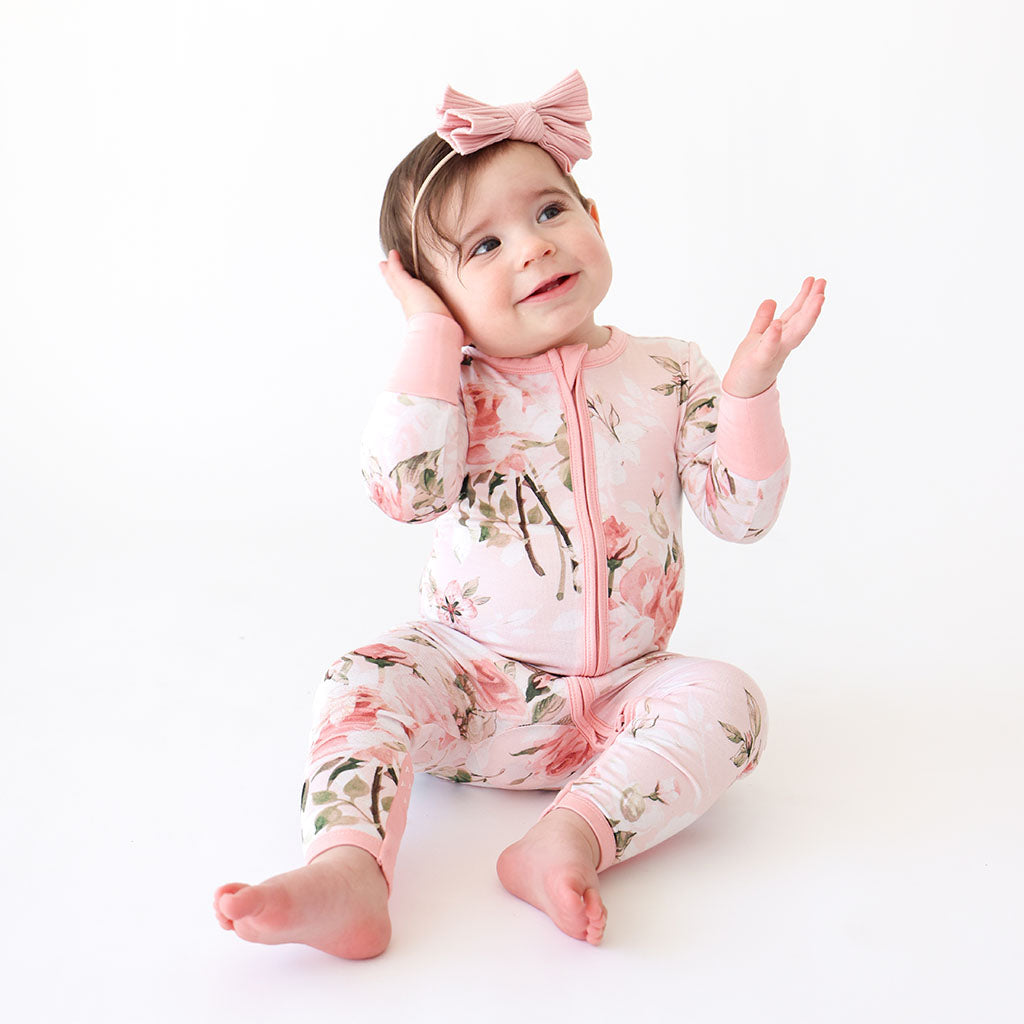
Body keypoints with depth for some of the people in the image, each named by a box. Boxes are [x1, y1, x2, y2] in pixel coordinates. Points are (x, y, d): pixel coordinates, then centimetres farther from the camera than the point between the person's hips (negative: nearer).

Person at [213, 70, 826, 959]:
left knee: (729, 700, -24)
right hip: (471, 679, 0)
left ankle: (572, 837, -38)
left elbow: (743, 511, -2)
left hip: (621, 693, 1)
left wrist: (750, 386, -16)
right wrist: (431, 340, -19)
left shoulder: (669, 375, 1)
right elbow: (405, 492, -23)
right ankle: (347, 874, -38)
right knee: (362, 681, -23)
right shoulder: (457, 388, -4)